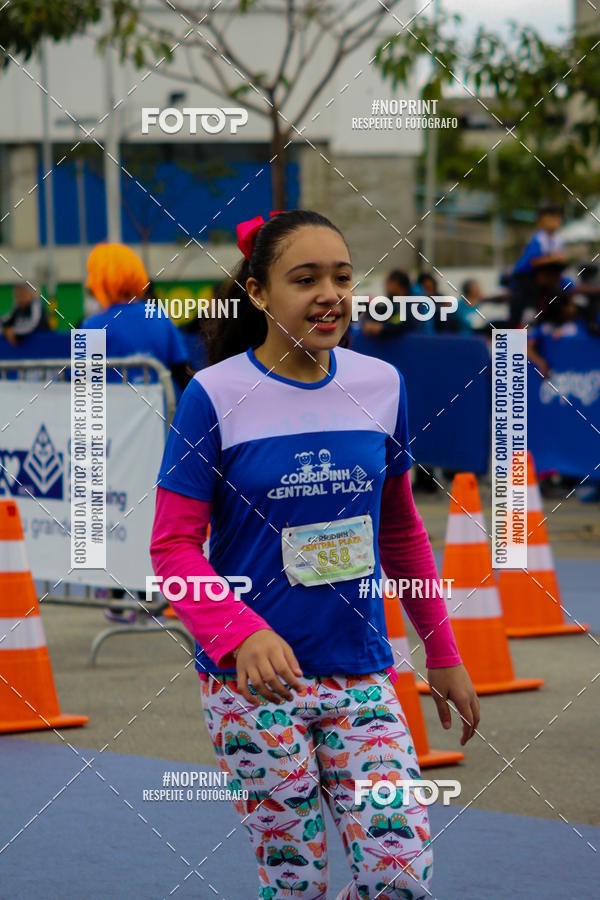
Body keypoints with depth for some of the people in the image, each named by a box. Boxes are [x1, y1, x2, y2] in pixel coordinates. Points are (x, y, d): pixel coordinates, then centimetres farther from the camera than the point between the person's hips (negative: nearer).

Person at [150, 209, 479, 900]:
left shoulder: (381, 384, 3)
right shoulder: (215, 395, -9)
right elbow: (174, 545, -9)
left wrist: (442, 653, 17)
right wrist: (240, 634, -26)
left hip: (360, 674, 3)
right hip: (251, 681, -3)